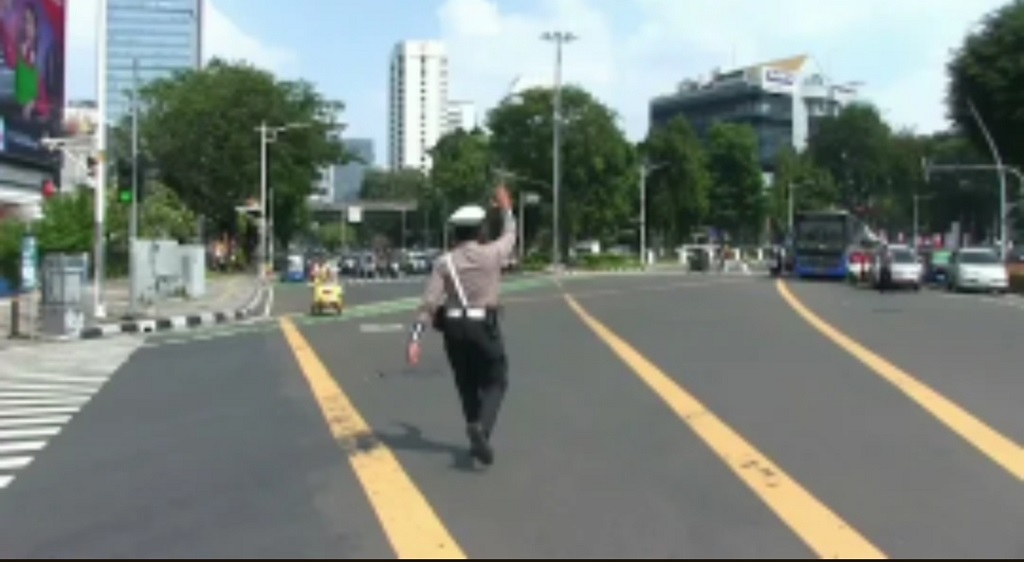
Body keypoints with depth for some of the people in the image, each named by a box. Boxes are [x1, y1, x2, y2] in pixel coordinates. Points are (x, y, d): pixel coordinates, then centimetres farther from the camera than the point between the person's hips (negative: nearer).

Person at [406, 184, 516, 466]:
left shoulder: (444, 262, -2)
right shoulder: (492, 254, -5)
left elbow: (429, 303, -9)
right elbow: (510, 236, 19)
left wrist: (414, 339, -10)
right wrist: (506, 209, 35)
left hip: (453, 328, 3)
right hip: (484, 326, -3)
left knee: (467, 385, 17)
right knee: (495, 382, 8)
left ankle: (477, 438, 23)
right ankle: (481, 427, -17)